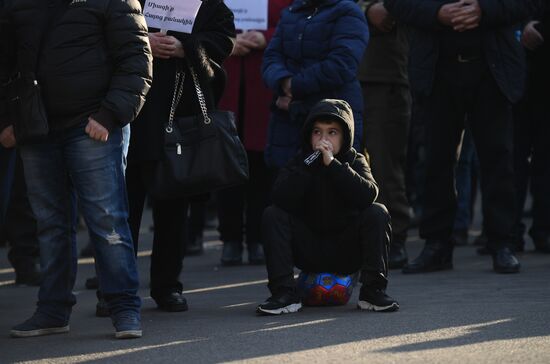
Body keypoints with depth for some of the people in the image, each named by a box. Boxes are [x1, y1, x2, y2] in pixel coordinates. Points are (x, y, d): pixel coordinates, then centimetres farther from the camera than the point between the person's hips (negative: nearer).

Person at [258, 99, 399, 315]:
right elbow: (281, 199, -22)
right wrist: (309, 163, -25)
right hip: (309, 252, 1)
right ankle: (284, 293, -22)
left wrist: (332, 164, -28)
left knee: (377, 213, -24)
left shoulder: (355, 162, -3)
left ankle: (372, 291, -20)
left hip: (347, 251, -1)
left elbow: (367, 195, -27)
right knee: (272, 215, -20)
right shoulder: (301, 162, -2)